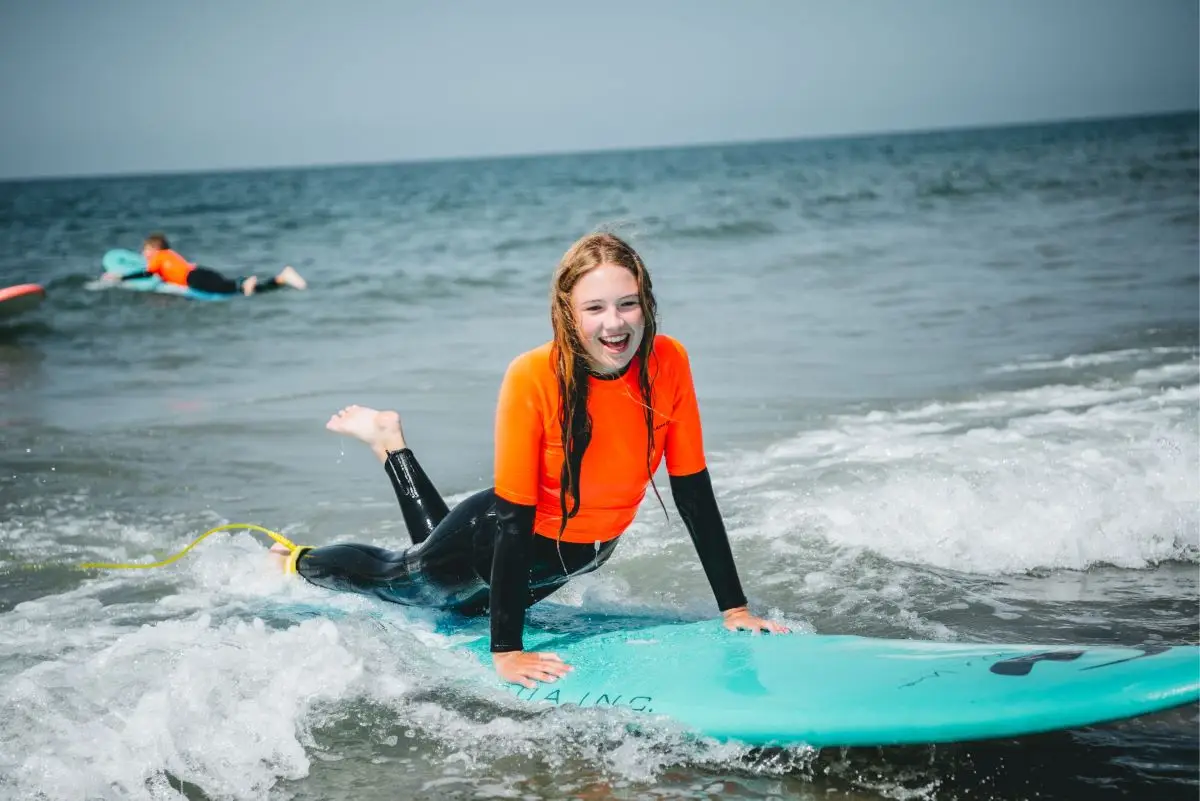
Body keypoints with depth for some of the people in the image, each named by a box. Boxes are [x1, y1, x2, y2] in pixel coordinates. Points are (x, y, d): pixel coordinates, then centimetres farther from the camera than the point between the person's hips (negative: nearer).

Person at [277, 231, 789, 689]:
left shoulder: (668, 363, -23)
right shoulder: (533, 378, -33)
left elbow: (694, 495, -14)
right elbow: (514, 521, -30)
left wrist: (734, 608, -15)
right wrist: (507, 651, -30)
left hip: (588, 552, 5)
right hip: (502, 540, -5)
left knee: (463, 603, 31)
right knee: (403, 581, 22)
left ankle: (391, 443, 49)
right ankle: (298, 561, 54)